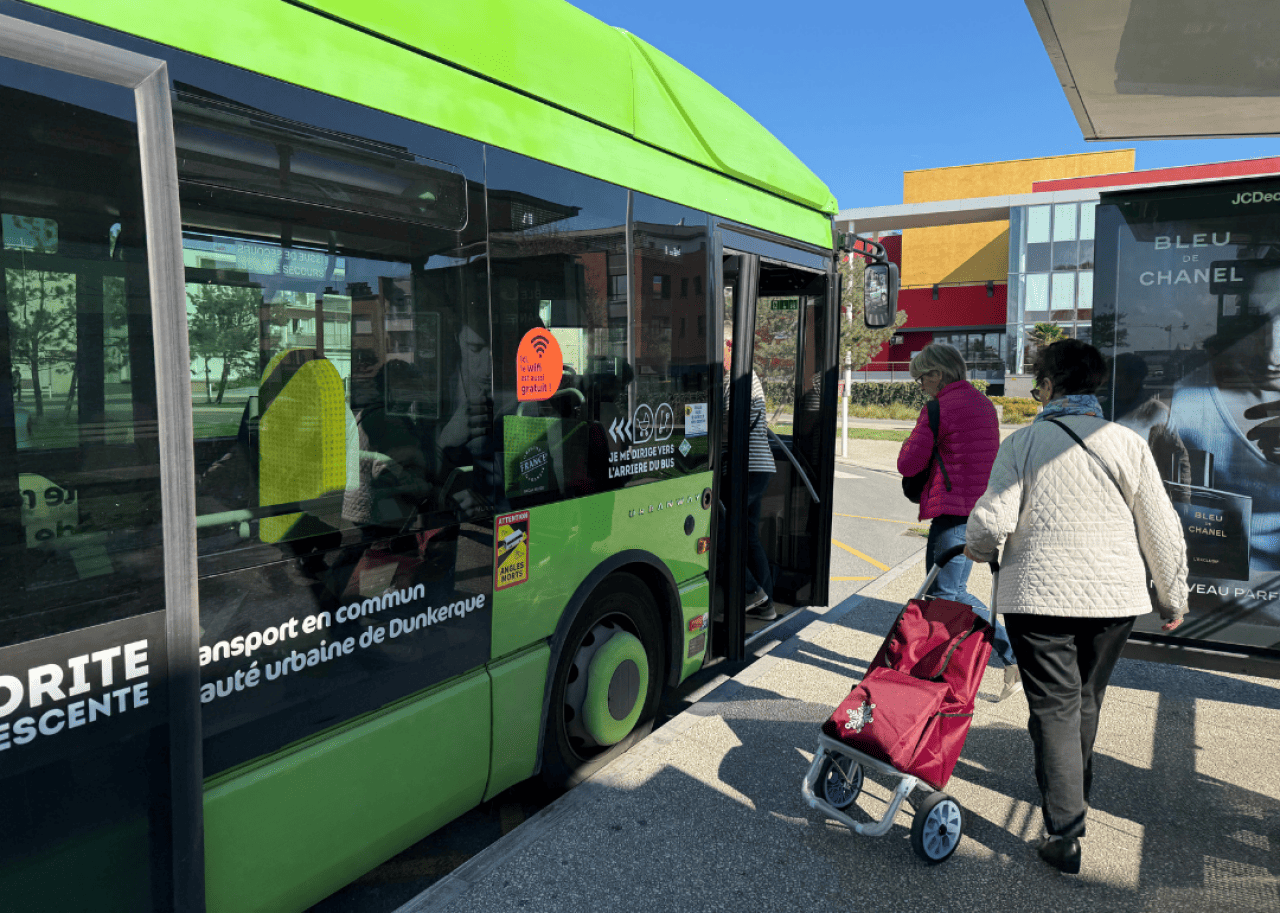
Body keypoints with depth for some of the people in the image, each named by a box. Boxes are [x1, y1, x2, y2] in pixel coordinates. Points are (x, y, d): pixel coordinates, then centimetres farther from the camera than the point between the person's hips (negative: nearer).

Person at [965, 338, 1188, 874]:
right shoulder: (1128, 443, -1)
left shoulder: (1024, 441, -7)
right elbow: (1162, 530, 2)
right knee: (1086, 699, 22)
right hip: (1114, 596, 3)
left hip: (1038, 593, -3)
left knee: (1054, 706, 4)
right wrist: (1173, 597, 15)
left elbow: (991, 522, -13)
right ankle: (1074, 790, 41)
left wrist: (977, 549, 9)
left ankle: (1064, 833, 0)